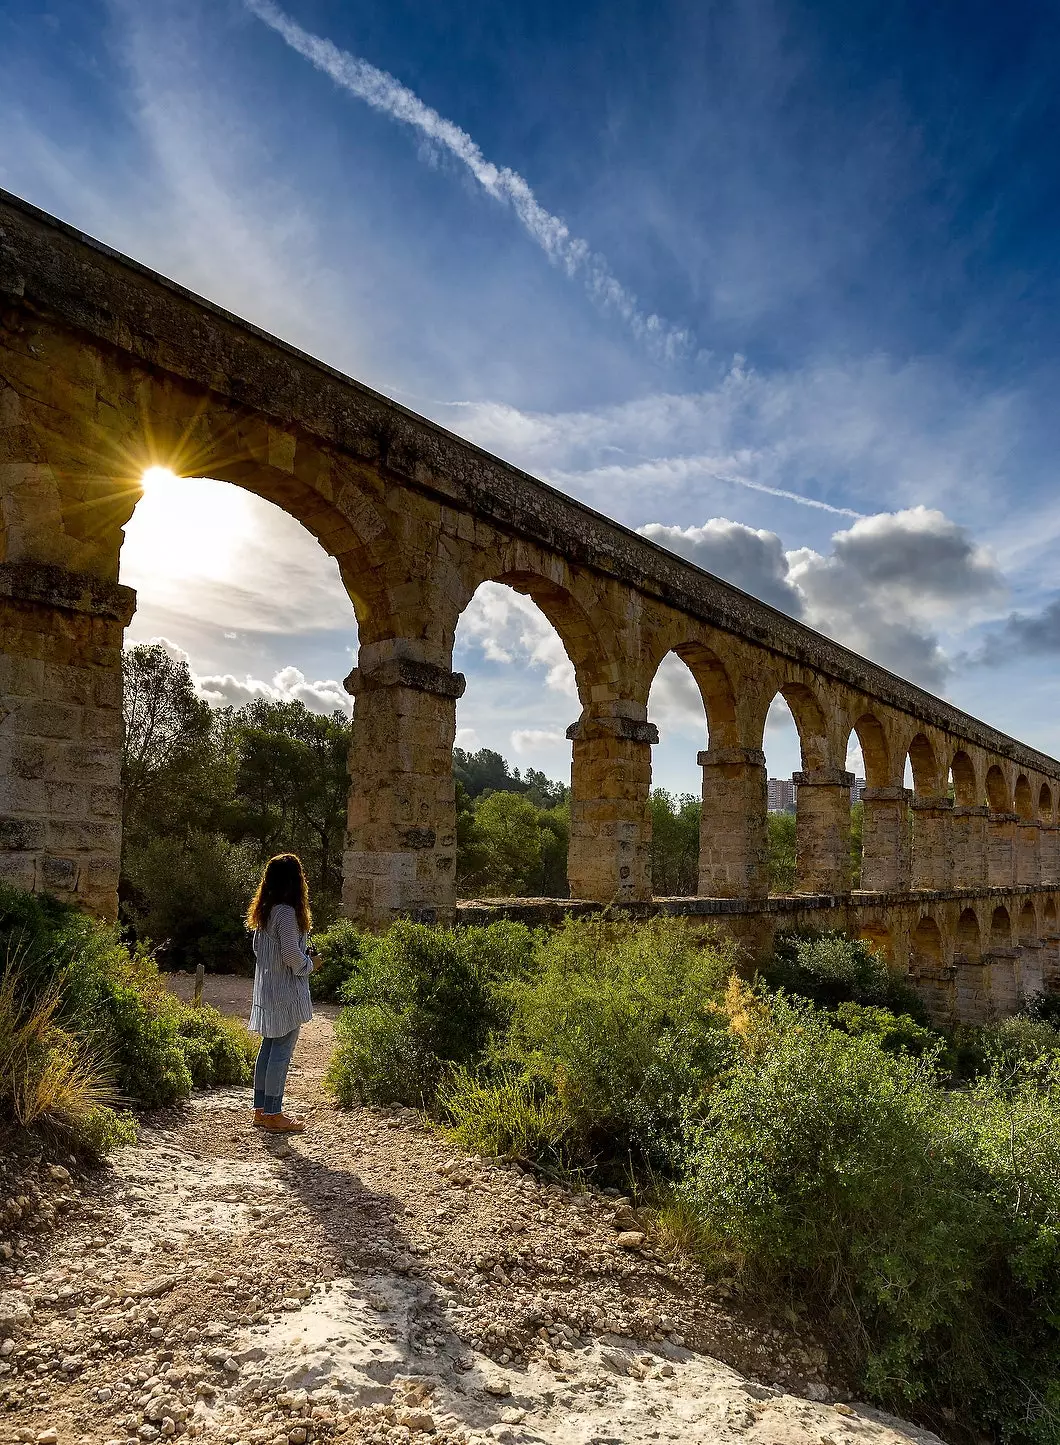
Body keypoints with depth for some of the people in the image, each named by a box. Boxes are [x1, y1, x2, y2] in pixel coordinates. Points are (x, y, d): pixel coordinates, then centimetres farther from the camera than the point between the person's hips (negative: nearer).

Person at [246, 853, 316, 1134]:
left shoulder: (264, 911, 8)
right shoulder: (287, 913, -20)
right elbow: (292, 955, -21)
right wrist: (308, 964, -4)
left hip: (266, 989, 9)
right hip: (285, 992, -9)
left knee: (268, 1048, 15)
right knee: (282, 1051, -2)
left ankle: (261, 1108, 22)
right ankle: (273, 1114, 4)